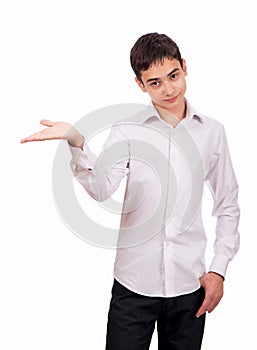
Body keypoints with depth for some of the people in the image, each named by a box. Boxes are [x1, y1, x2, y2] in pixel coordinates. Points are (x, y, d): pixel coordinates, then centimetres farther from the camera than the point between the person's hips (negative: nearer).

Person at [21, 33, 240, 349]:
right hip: (134, 284, -1)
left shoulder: (212, 132, 3)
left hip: (189, 286, 2)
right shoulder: (126, 132, -3)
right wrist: (77, 143, -35)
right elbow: (101, 189, -19)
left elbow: (228, 205, 9)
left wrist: (219, 269, 3)